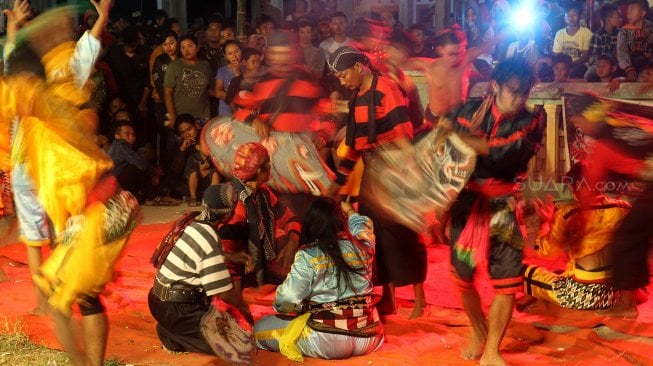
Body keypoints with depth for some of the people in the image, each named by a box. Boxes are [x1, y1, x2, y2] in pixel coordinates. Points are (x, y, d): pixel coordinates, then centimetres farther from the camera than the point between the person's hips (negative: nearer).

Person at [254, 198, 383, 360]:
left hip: (328, 342, -5)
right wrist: (348, 210, 45)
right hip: (369, 337, 5)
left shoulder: (307, 256, -12)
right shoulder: (362, 245, 1)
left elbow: (288, 299, -14)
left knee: (260, 328, 9)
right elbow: (363, 224, 25)